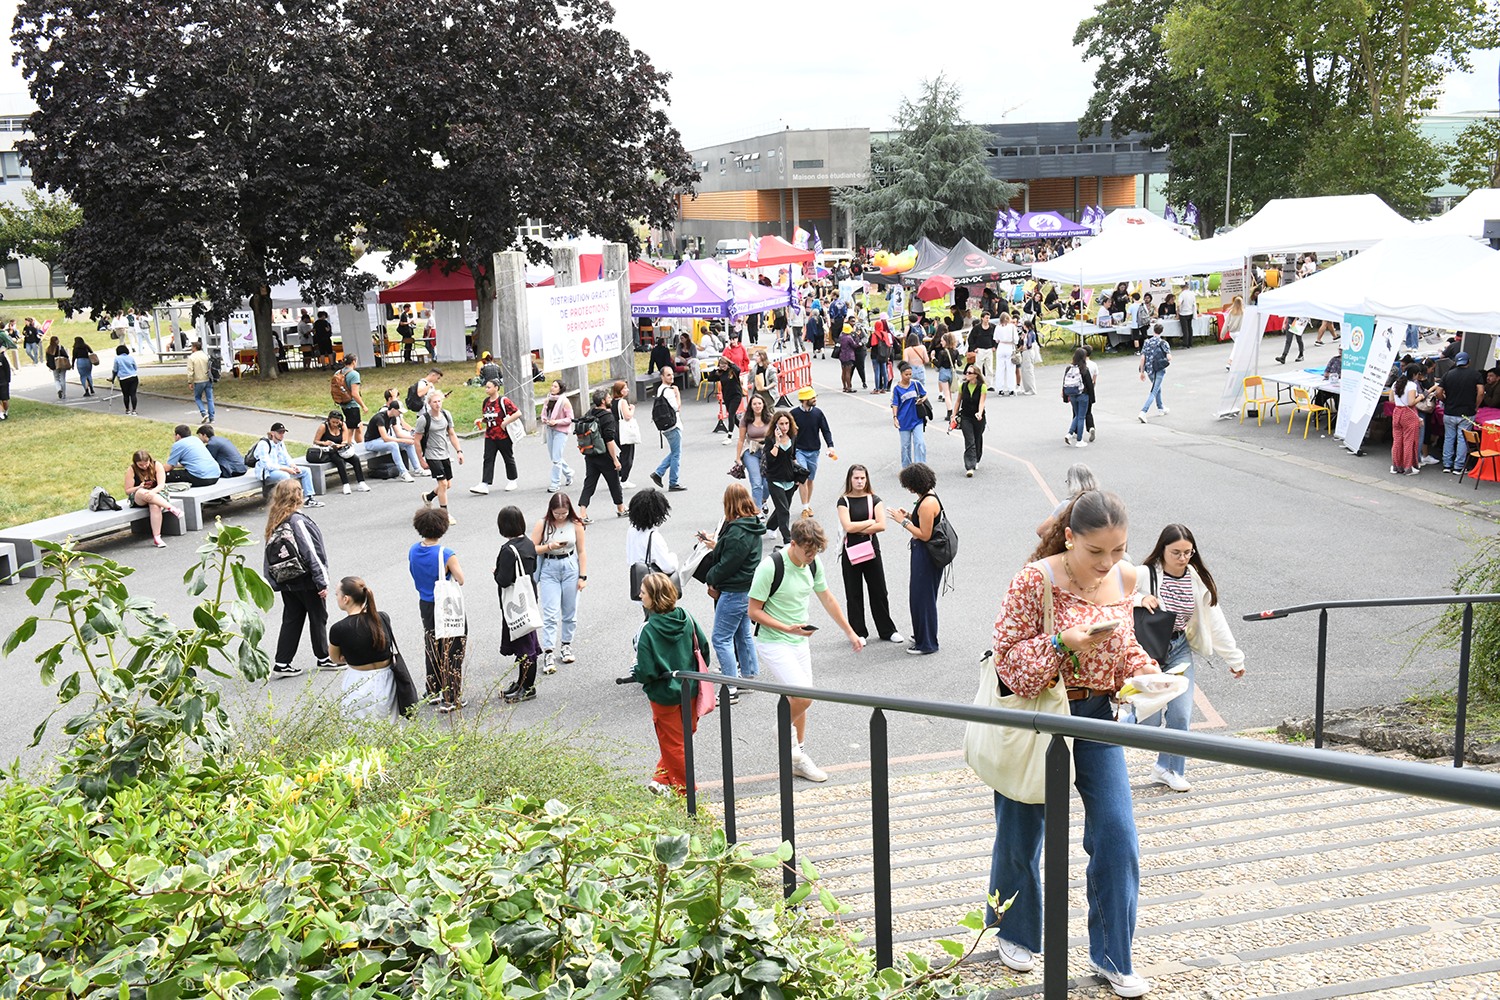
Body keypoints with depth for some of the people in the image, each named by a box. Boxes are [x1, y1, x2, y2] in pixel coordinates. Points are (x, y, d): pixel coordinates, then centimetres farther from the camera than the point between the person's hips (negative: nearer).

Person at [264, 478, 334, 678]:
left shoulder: (274, 521, 3)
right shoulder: (298, 521, -22)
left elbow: (271, 552, 10)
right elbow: (310, 553, -20)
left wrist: (273, 579, 17)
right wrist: (322, 581, -16)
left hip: (286, 580, 7)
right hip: (305, 580, -7)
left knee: (291, 620, 13)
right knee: (318, 617, 10)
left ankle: (281, 664, 11)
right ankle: (323, 659, 22)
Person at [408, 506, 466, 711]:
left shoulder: (413, 550, -4)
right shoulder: (446, 554, -24)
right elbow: (461, 580, -20)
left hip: (425, 605, 7)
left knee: (432, 648, 23)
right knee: (452, 652, 3)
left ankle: (433, 691, 34)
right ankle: (449, 699, 4)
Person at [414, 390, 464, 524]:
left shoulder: (446, 415, 1)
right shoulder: (424, 419, -16)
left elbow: (452, 434, 10)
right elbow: (417, 441, -10)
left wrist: (459, 451, 2)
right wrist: (421, 460, -9)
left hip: (445, 454, 6)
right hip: (432, 456, -6)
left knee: (448, 484, 13)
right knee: (443, 483, -10)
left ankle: (428, 497, 41)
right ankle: (445, 514, 1)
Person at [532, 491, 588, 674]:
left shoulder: (575, 524, -4)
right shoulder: (543, 524, -5)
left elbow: (581, 551, 1)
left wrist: (583, 576, -1)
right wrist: (549, 546, -20)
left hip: (570, 567, 1)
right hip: (549, 570, -1)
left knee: (570, 611, 10)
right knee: (550, 614, -7)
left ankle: (566, 645, 28)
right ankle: (548, 653, -6)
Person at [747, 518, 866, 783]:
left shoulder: (813, 563, 0)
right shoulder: (771, 566, -21)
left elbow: (827, 599, 15)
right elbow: (754, 611, -16)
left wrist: (850, 633, 19)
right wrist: (788, 628, -25)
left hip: (800, 643, 7)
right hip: (773, 644, -7)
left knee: (800, 699, 12)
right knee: (803, 695, -21)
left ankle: (798, 758, 26)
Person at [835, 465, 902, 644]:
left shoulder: (874, 500, 3)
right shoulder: (844, 501, -1)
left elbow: (881, 526, -9)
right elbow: (848, 526, -14)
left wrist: (858, 529, -12)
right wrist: (870, 522, -8)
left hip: (871, 549, 1)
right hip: (851, 552, -1)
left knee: (879, 591, 7)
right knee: (854, 593, 5)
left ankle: (887, 630, 18)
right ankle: (858, 633, 15)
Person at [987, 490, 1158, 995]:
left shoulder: (1125, 578, -3)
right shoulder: (1035, 580, -21)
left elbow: (1123, 644, 11)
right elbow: (1007, 655, -17)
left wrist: (1145, 671, -9)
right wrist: (1063, 643, -30)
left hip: (1097, 715, 4)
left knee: (1117, 834, 0)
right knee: (1020, 835, 12)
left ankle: (1113, 957, 18)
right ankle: (1013, 933, 38)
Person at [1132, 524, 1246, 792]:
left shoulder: (1199, 581, 2)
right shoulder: (1144, 575, -14)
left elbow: (1215, 621, 7)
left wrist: (1234, 658, 10)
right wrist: (1139, 599, -32)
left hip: (1179, 651, 5)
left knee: (1181, 714, -1)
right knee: (1149, 720, -6)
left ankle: (1167, 769, 20)